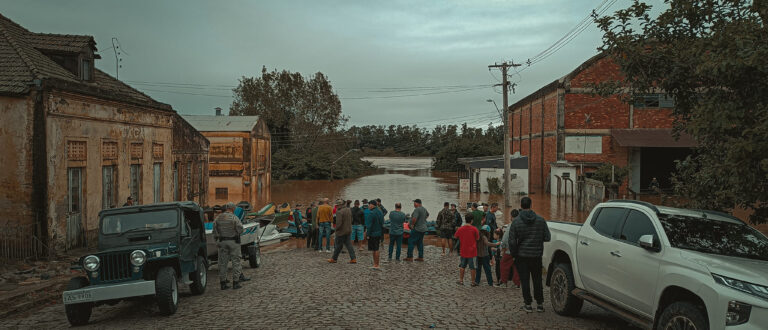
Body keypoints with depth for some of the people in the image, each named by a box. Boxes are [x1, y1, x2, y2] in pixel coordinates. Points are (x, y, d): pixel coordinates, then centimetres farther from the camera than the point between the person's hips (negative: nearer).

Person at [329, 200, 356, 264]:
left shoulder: (339, 212, -20)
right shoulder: (349, 210, 6)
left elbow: (339, 223, -23)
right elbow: (351, 220, 15)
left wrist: (336, 229, -7)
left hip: (341, 231, -7)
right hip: (348, 230, 7)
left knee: (338, 245, 5)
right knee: (349, 245, 9)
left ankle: (334, 259, 17)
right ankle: (353, 259, 5)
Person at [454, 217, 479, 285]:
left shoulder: (460, 229, -6)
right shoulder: (474, 229, -14)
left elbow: (455, 237, 8)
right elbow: (477, 238, -5)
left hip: (463, 251, 2)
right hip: (472, 251, -2)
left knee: (462, 266, 16)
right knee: (472, 267, 8)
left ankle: (461, 280, 20)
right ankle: (473, 281, 16)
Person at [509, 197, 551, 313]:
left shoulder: (516, 221, -9)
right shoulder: (540, 220, -4)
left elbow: (512, 242, -11)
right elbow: (547, 238, -3)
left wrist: (517, 250, 6)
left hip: (522, 255, -2)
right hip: (537, 255, 2)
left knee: (525, 280, 5)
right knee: (537, 280, 13)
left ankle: (528, 304, 7)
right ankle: (540, 304, 16)